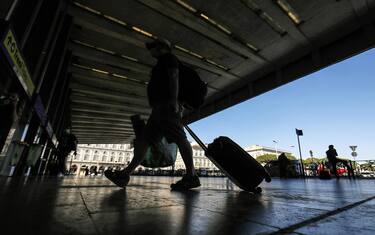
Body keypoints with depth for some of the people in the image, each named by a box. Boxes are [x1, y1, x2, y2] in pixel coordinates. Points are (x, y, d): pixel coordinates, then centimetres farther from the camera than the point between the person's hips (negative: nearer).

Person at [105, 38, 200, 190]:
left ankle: (191, 177, -16)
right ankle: (125, 175, 2)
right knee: (144, 140, 2)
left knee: (179, 138, -17)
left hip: (166, 105, -10)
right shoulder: (161, 65, 37)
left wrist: (174, 99, -22)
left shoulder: (168, 57, 10)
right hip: (159, 108, 10)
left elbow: (174, 77, -8)